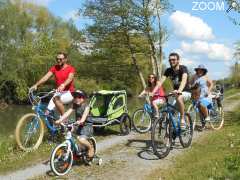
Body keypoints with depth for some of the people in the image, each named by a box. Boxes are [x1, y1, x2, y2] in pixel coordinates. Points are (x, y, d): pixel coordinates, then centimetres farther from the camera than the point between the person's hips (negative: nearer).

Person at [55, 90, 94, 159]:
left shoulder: (86, 106, -12)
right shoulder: (74, 106, 3)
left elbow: (85, 114, -31)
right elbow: (67, 113, -8)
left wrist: (81, 121, -51)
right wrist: (60, 120, -23)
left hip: (87, 126, -6)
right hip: (80, 127, 6)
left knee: (81, 140, -24)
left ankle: (91, 148, 3)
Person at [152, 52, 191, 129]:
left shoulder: (183, 68, -16)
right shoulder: (168, 70, -2)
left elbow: (184, 80, -35)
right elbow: (160, 81, -12)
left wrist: (179, 90, -54)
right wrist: (153, 92, -28)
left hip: (185, 92, -5)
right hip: (175, 92, 5)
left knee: (179, 98, -37)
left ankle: (182, 119, -26)